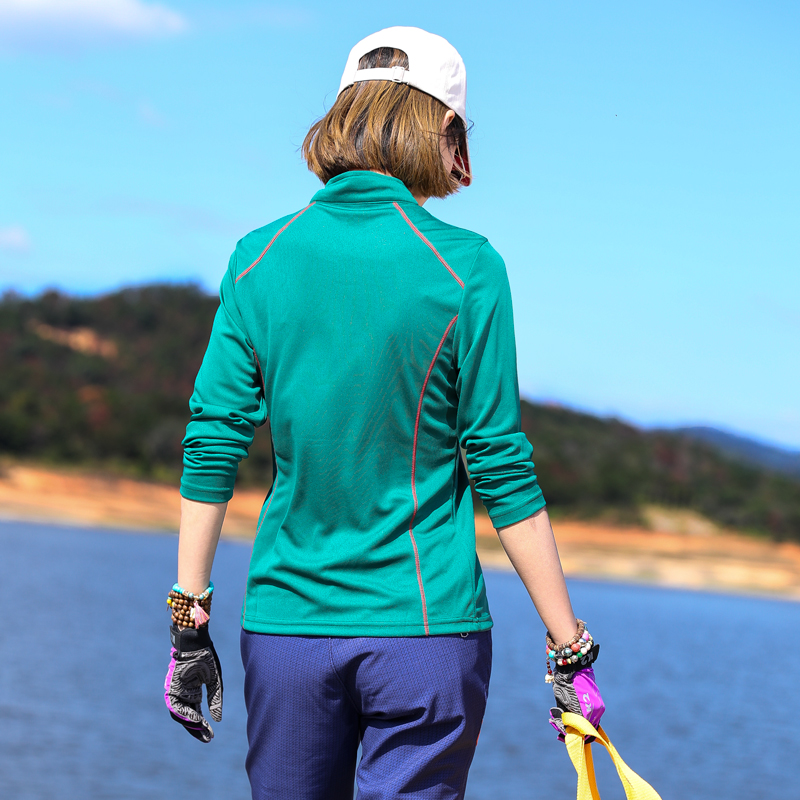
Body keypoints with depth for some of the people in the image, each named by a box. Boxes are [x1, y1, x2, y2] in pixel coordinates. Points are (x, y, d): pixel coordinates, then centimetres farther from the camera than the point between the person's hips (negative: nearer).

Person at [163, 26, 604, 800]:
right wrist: (571, 649, -1)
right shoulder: (465, 266, -6)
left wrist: (188, 622, 7)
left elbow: (211, 447, 1)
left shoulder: (259, 258, 2)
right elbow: (502, 470, -7)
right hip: (427, 624, -3)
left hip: (284, 625, 3)